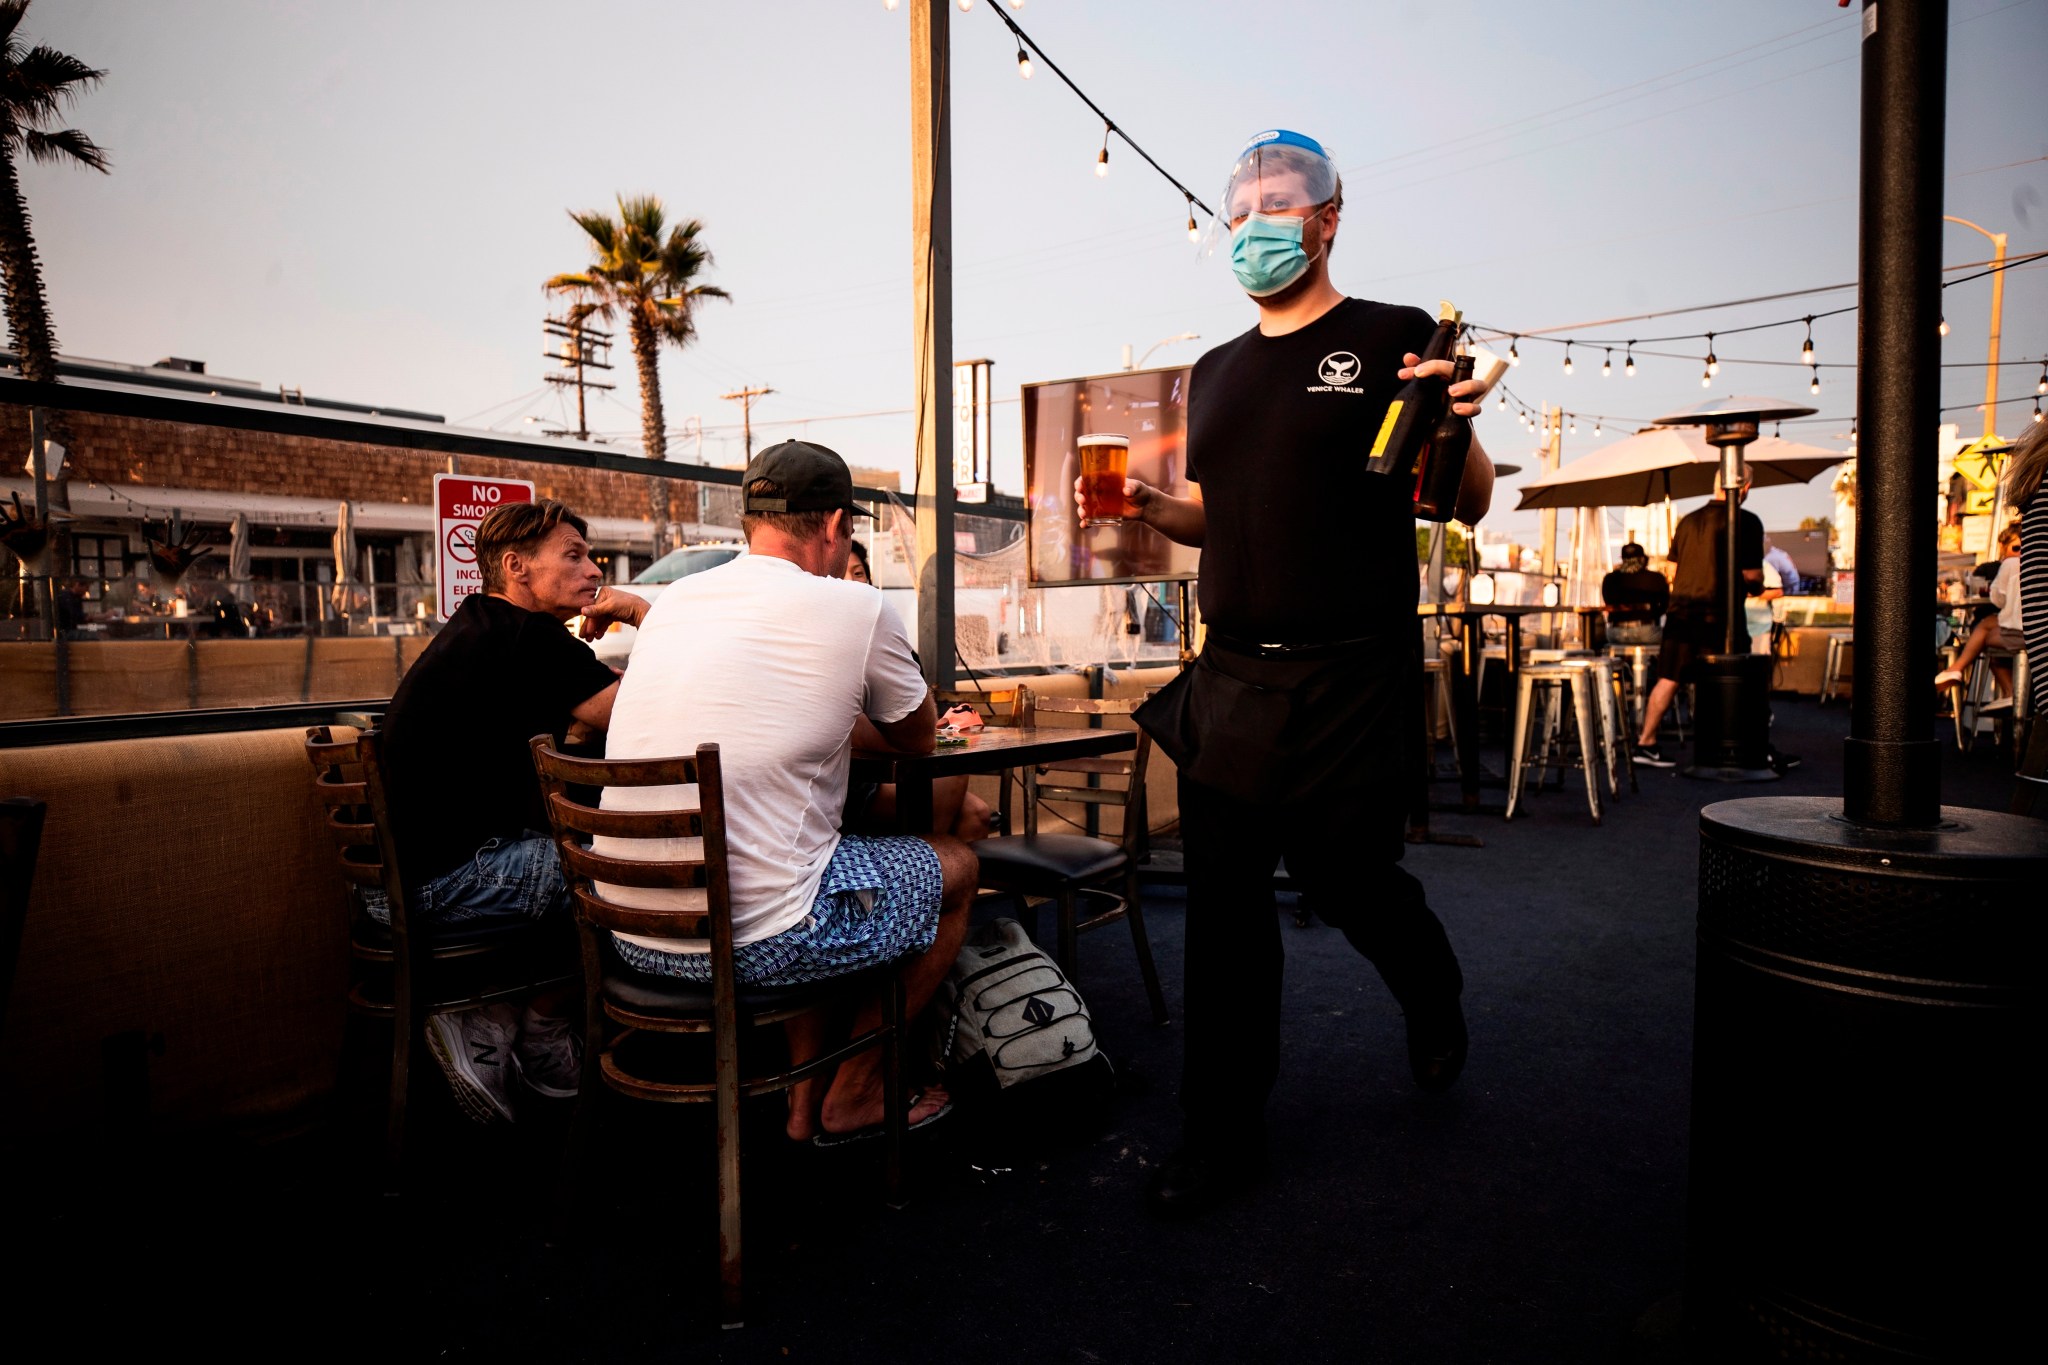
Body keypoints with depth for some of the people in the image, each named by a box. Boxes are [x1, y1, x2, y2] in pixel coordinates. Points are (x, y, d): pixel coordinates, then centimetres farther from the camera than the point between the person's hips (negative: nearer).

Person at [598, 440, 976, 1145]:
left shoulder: (672, 601, 9)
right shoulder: (853, 608, -8)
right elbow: (919, 739, 9)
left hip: (631, 937, 7)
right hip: (754, 941, -7)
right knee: (955, 863, 16)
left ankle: (806, 1100, 33)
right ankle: (852, 1097, 27)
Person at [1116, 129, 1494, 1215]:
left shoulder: (1391, 339, -1)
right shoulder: (1215, 372, 16)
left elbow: (1465, 506, -3)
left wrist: (1457, 427, -24)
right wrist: (1154, 508, 3)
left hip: (1352, 679, -4)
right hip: (1231, 677, 5)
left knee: (1347, 876, 6)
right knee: (1223, 899, 4)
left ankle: (1432, 996, 43)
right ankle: (1222, 1132, 18)